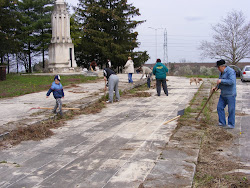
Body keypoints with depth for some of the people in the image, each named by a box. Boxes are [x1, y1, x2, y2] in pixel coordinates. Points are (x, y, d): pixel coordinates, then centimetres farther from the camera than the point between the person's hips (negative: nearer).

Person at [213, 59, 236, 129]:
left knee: (231, 109, 0)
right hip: (223, 94, 9)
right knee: (220, 107, 9)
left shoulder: (230, 71, -16)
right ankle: (222, 123, 19)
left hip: (230, 94, -9)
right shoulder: (221, 72, 13)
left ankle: (231, 124, 10)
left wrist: (221, 81, -25)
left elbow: (232, 81, -29)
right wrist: (217, 87, 9)